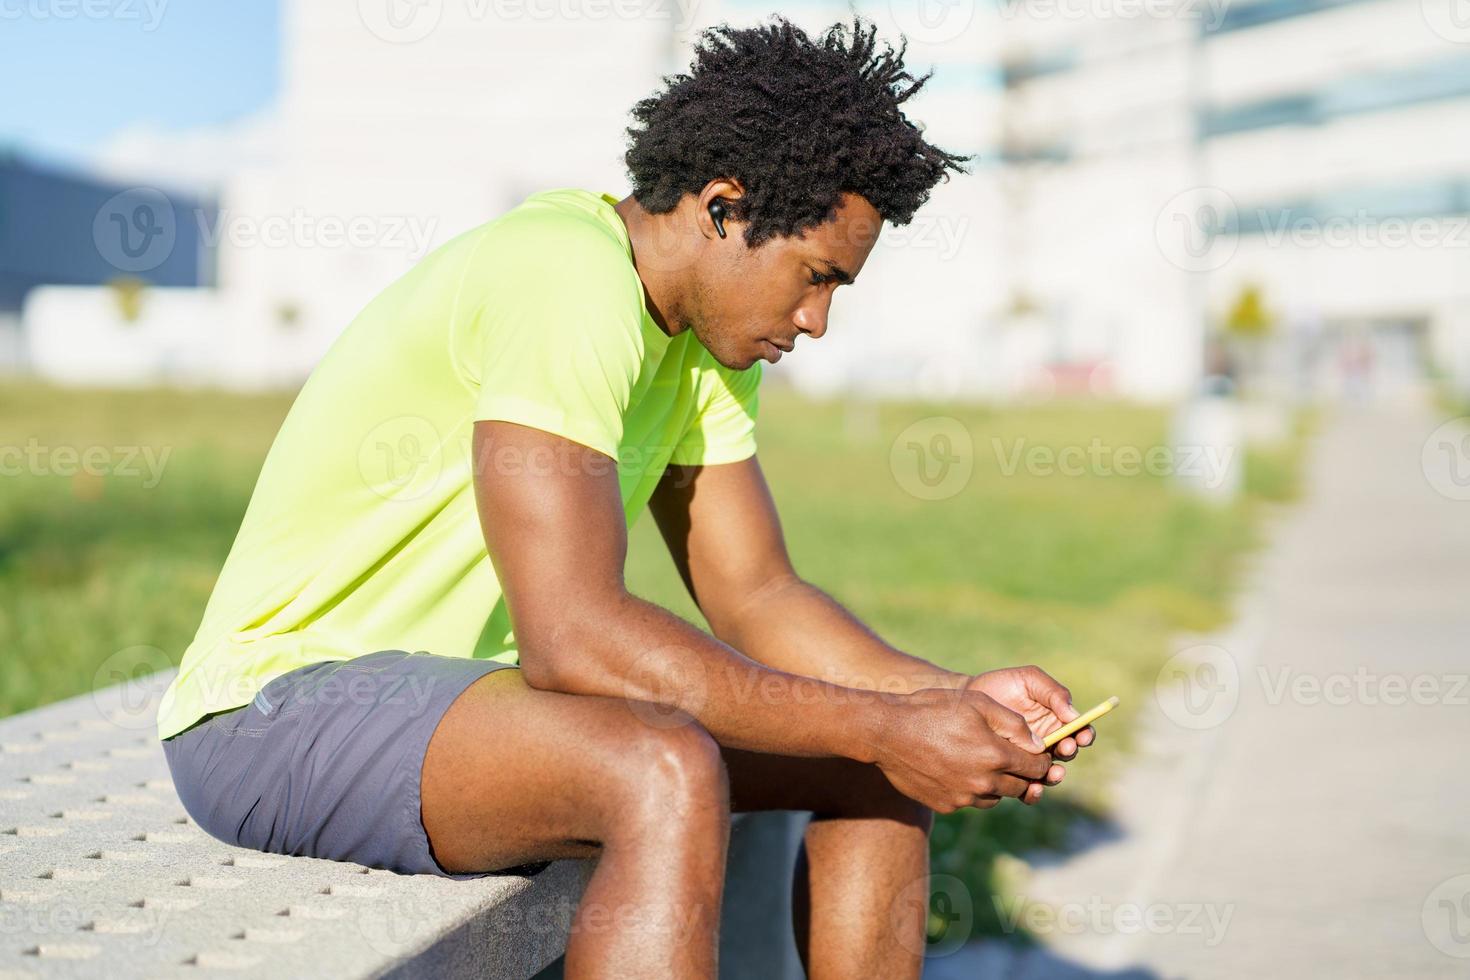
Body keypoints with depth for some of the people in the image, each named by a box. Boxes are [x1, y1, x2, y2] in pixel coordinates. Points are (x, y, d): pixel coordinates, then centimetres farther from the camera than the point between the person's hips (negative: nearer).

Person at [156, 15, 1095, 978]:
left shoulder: (704, 336, 5)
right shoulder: (566, 282, -25)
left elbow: (756, 595, 8)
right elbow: (573, 637, -33)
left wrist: (948, 699, -9)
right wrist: (880, 730, -28)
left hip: (479, 680, 10)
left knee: (878, 765, 2)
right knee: (668, 777, -36)